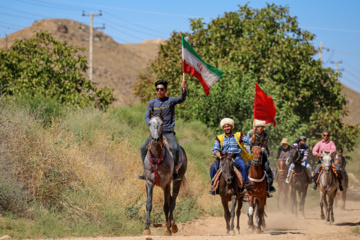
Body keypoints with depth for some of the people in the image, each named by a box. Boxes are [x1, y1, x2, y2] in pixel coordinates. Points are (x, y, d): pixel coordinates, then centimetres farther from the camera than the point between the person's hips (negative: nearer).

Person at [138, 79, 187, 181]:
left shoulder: (170, 100, 2)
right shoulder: (152, 103, 9)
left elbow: (181, 99, -16)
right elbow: (147, 117, 7)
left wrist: (183, 89, -36)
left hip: (168, 132, -3)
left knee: (174, 148, -27)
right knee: (144, 148, -12)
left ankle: (175, 172, -17)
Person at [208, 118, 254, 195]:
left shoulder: (238, 136, 13)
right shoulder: (219, 138, 16)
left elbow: (250, 141, 5)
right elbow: (215, 150, 7)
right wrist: (219, 155, -14)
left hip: (236, 158, -2)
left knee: (243, 166, -34)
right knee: (213, 167, -24)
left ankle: (246, 183, -23)